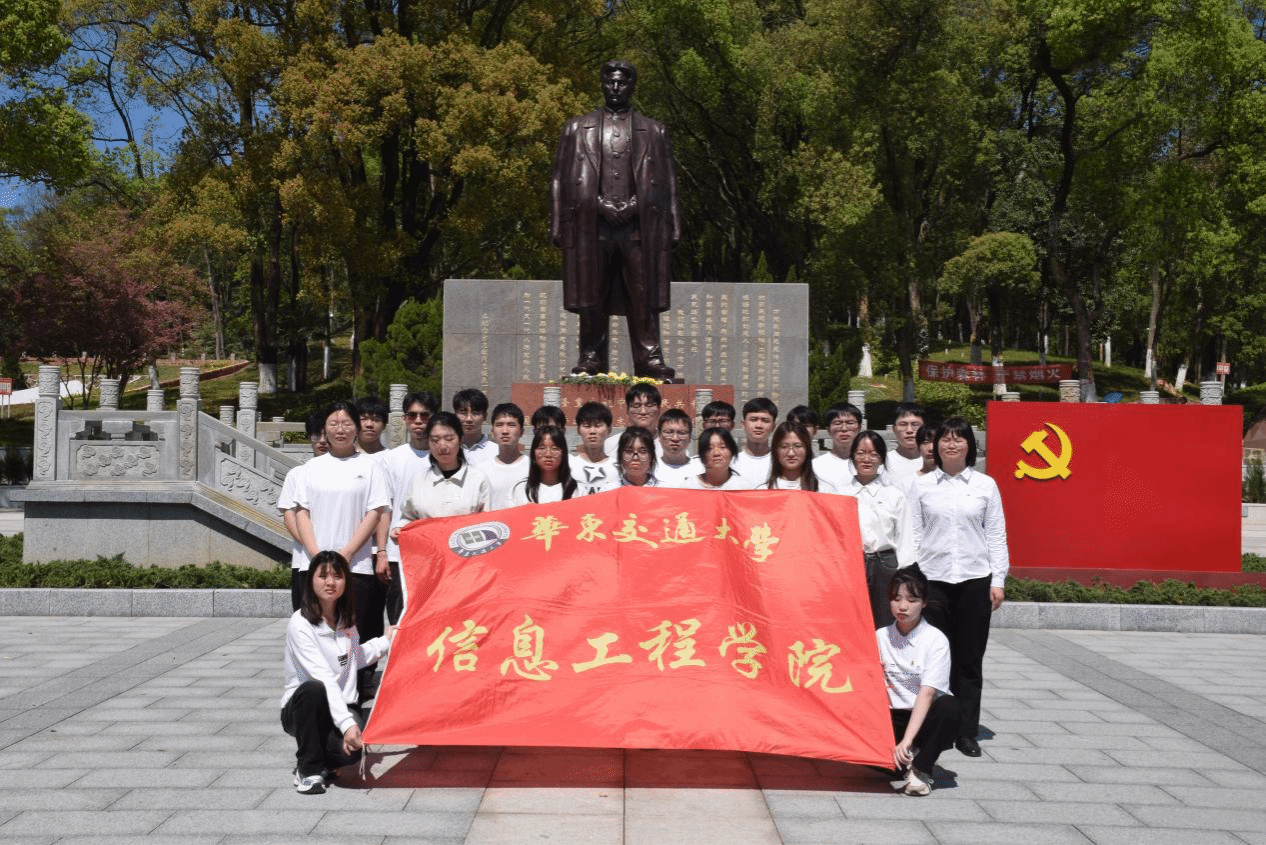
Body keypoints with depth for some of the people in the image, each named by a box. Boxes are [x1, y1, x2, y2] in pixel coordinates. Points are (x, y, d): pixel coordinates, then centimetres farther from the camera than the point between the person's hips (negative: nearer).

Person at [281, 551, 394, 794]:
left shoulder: (346, 620, 6)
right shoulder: (300, 624, -15)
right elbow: (323, 677, -25)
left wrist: (385, 641, 16)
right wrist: (346, 723, -33)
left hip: (344, 706, 3)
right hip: (300, 708, -3)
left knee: (353, 747, -31)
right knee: (313, 689, -39)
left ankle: (324, 760, 7)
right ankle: (308, 768, -17)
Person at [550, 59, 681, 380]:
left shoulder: (653, 131, 14)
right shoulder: (577, 129, 14)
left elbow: (667, 184, 11)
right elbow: (560, 181, 10)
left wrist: (672, 228, 3)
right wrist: (558, 227, 1)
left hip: (640, 225, 0)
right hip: (592, 225, 0)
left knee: (644, 297, -3)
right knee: (591, 297, 1)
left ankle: (650, 359, 1)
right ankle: (590, 360, 7)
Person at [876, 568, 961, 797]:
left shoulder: (936, 640, -10)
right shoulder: (880, 637, 3)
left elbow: (927, 693, -21)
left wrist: (906, 741, -32)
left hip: (927, 718, -2)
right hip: (893, 719, 3)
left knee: (950, 707, -36)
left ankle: (921, 769, -17)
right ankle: (907, 758, -1)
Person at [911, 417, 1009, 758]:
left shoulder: (986, 485, 6)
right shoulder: (922, 485, 5)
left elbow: (996, 535, 7)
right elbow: (913, 534, 5)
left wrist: (998, 580, 2)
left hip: (975, 579, 0)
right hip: (932, 578, 0)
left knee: (970, 659, 5)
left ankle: (966, 731, 15)